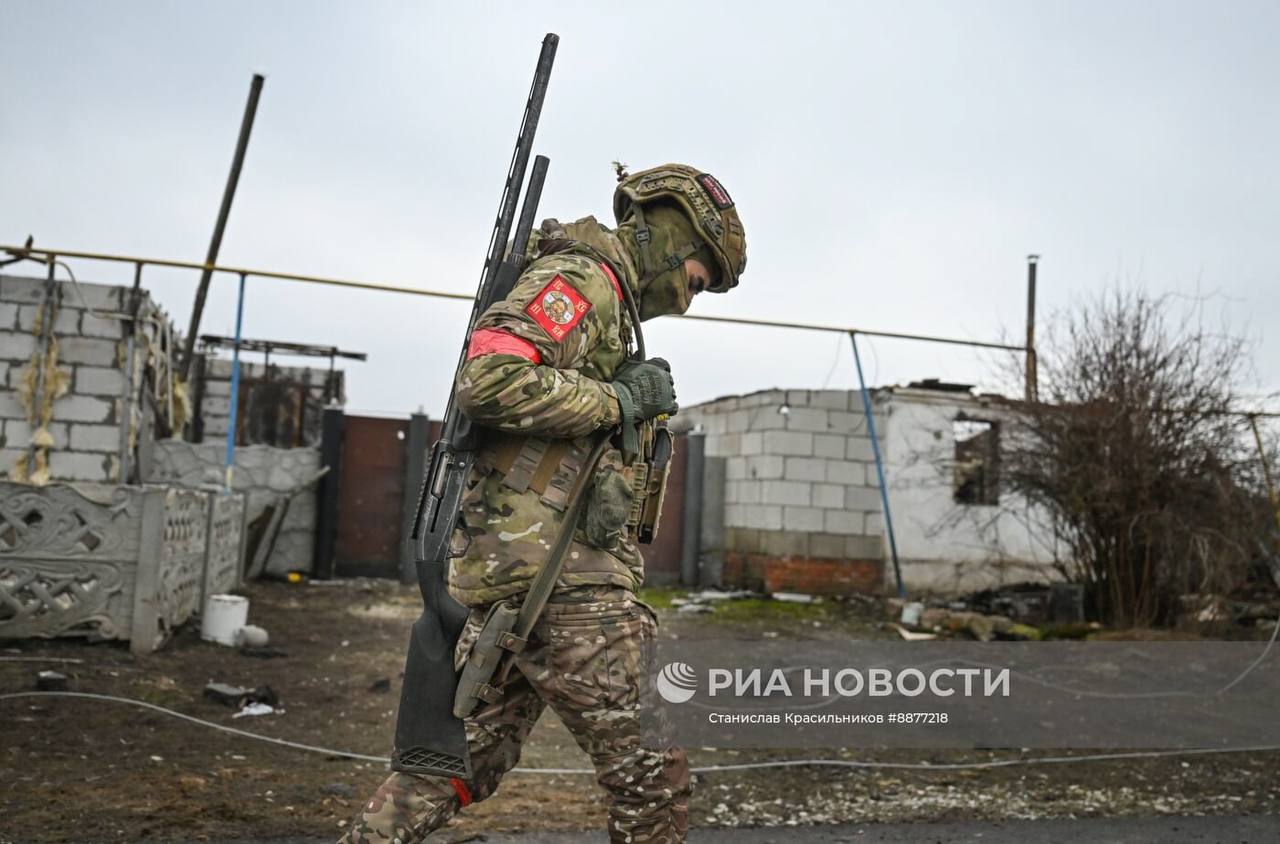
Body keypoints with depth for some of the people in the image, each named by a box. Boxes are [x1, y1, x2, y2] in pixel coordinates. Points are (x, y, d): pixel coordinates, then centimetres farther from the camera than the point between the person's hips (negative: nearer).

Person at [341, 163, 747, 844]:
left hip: (510, 575, 10)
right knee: (650, 770, -2)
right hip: (556, 570, -10)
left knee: (464, 759, 16)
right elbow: (489, 380, -22)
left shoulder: (600, 303, 25)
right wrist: (619, 398, -13)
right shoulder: (581, 278, -7)